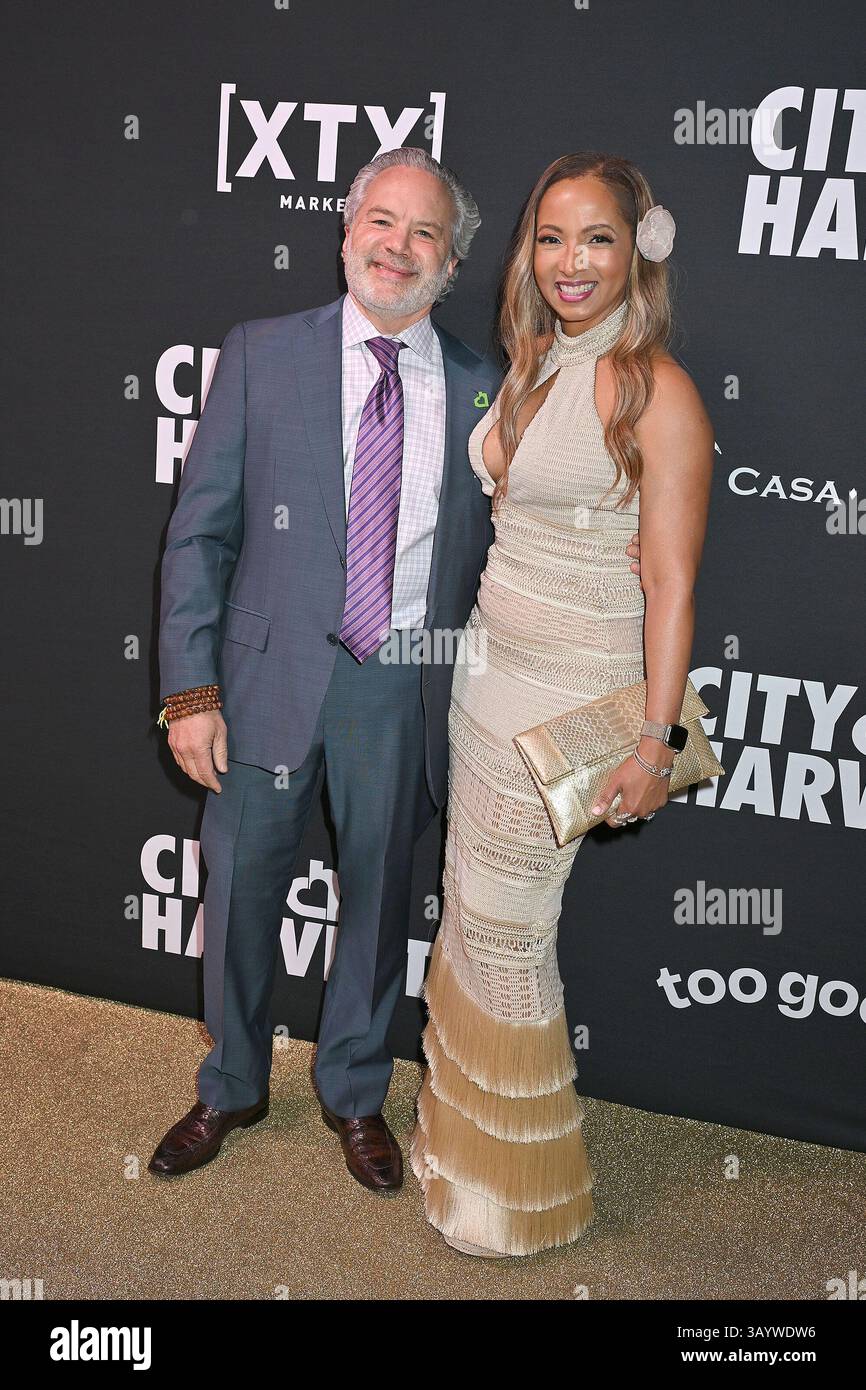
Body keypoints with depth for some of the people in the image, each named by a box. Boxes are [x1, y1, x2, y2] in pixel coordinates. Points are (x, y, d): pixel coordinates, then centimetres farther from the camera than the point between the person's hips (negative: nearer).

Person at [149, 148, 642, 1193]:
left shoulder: (481, 388, 3)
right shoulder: (262, 354, -1)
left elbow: (491, 548, 9)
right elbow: (200, 531, -3)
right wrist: (191, 690, -8)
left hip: (404, 691, 1)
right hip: (271, 673, 0)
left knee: (378, 894, 15)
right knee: (239, 887, 13)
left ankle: (355, 1093, 40)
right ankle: (232, 1086, 39)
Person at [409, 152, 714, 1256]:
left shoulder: (656, 392, -14)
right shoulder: (531, 368, 9)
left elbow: (671, 583, -16)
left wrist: (653, 742, -18)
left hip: (573, 692, -7)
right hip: (490, 666, 7)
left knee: (503, 927, 3)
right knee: (471, 906, 15)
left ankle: (520, 1185, 27)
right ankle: (465, 1132, 37)